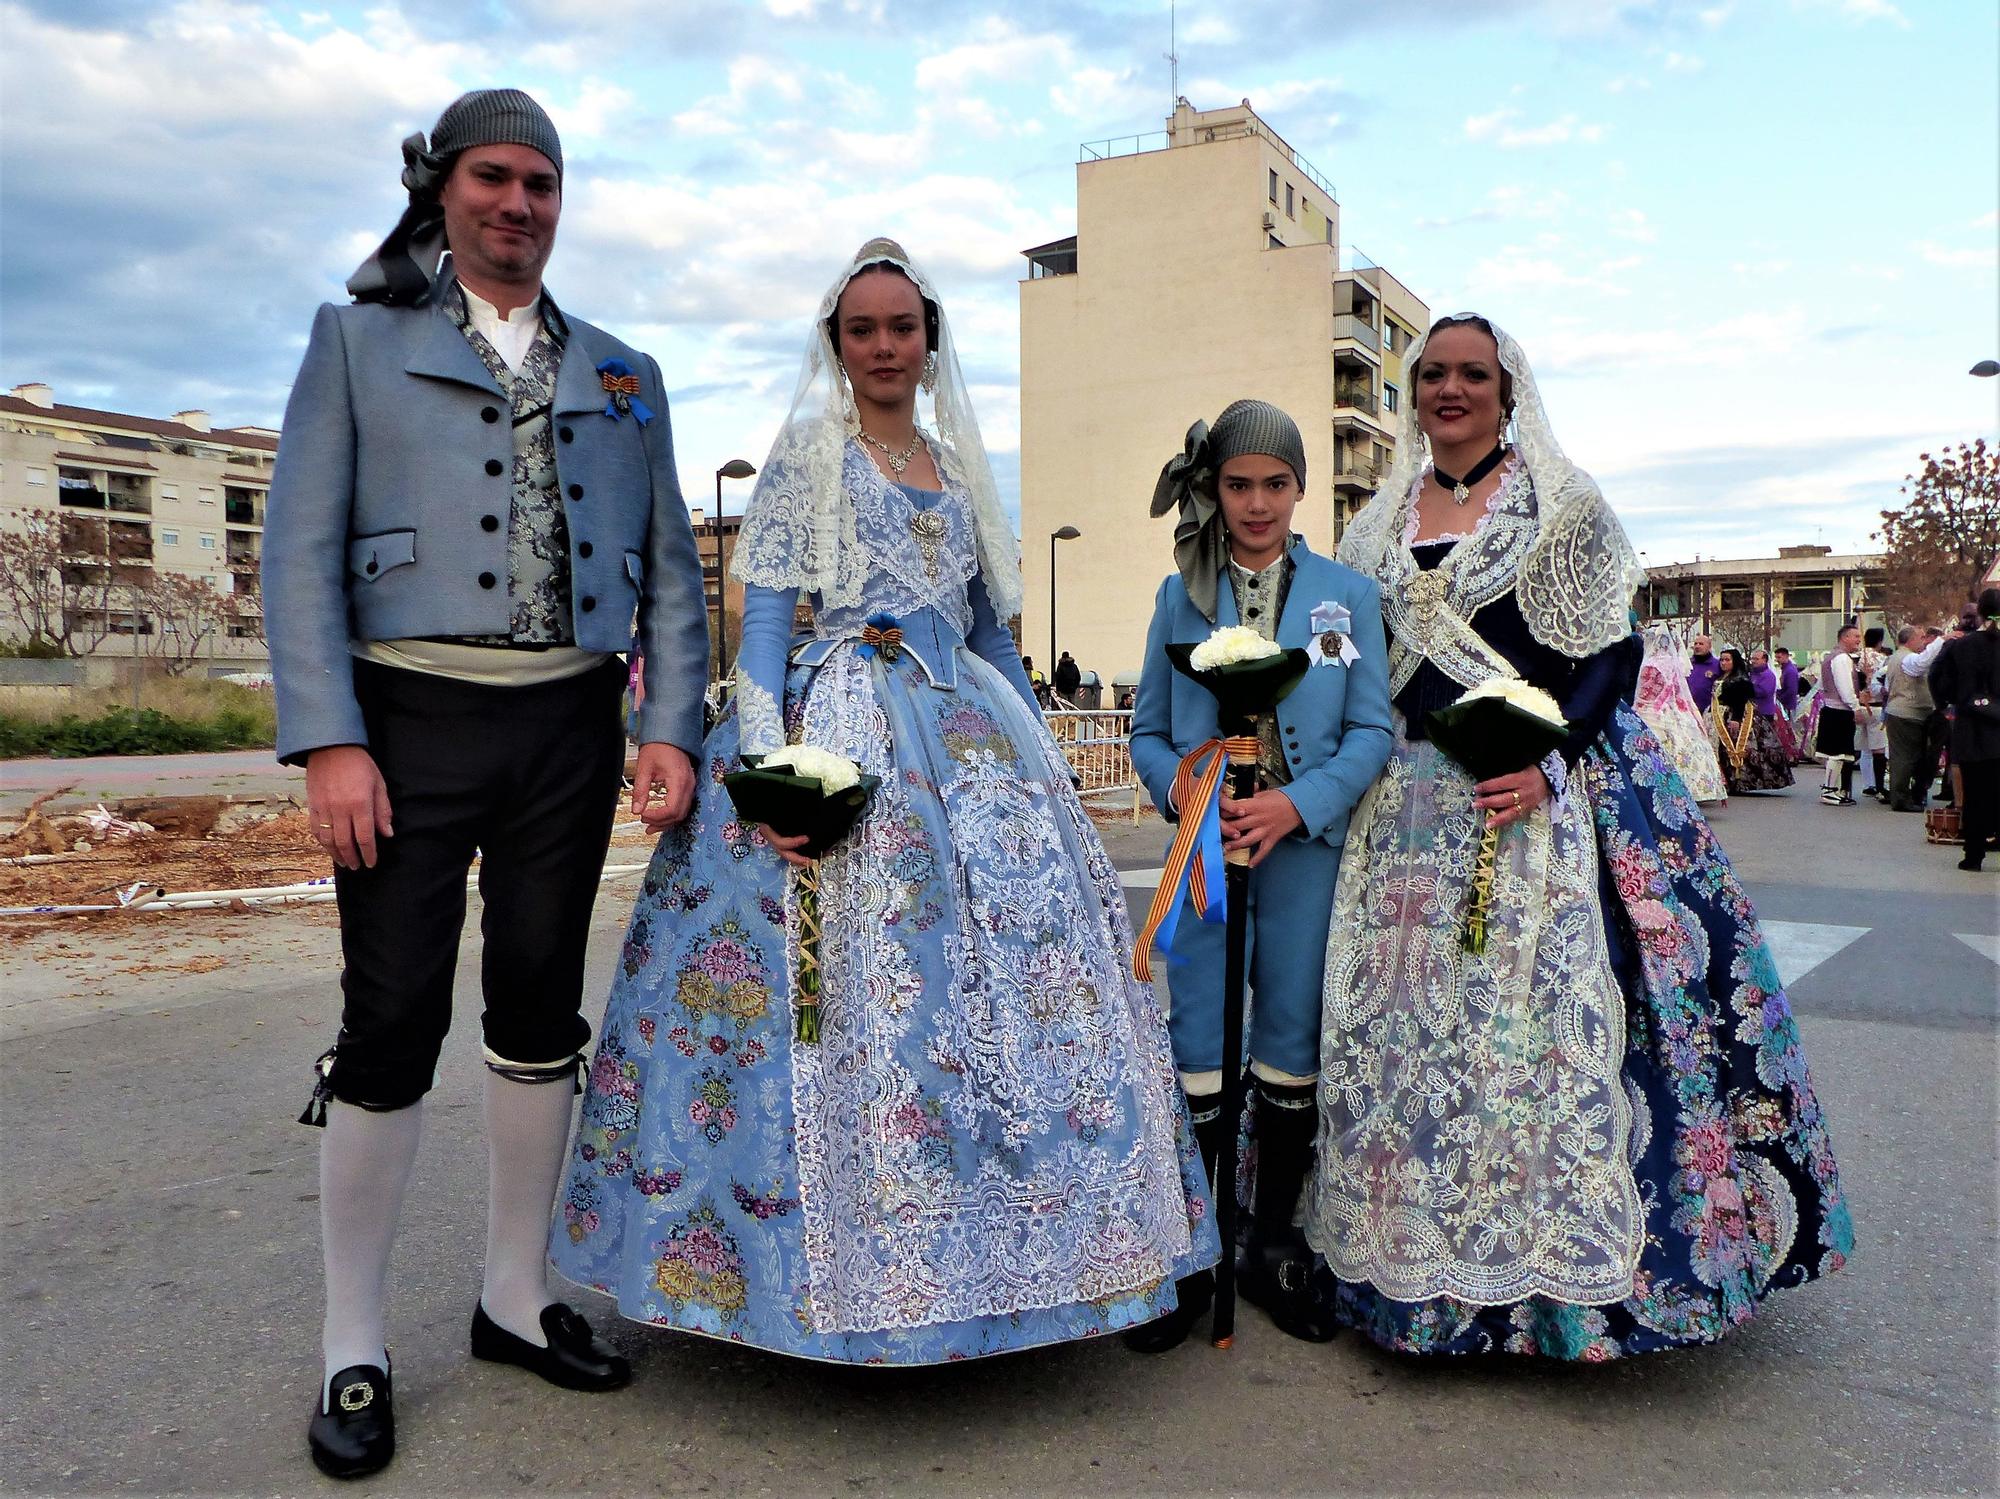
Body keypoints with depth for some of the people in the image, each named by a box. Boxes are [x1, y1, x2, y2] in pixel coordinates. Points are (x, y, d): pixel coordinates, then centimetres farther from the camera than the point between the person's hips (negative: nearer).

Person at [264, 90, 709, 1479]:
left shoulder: (622, 374, 16)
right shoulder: (359, 341, 8)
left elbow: (672, 566, 13)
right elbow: (302, 548, -2)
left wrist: (671, 726, 1)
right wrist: (329, 742, -12)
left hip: (569, 724, 3)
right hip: (413, 712, -3)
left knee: (541, 1011, 9)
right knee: (393, 1018, -2)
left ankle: (516, 1296, 26)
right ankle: (354, 1349, 14)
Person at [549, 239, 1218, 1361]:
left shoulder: (959, 469, 20)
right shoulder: (810, 454, 5)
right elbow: (763, 618, -5)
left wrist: (1046, 752, 18)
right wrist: (764, 762, -18)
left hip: (965, 735, 6)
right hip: (843, 733, -5)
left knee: (1021, 950, -1)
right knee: (857, 977, -13)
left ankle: (993, 1253, 10)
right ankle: (855, 1276, -2)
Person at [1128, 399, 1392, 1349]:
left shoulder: (1348, 594, 6)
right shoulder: (1179, 596, 8)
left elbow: (1372, 731, 0)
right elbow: (1149, 733, 8)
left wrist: (1298, 804, -16)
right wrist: (1186, 798, -12)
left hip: (1307, 851, 0)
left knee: (1292, 1051, 9)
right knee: (1198, 1054, 1)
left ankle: (1275, 1250, 24)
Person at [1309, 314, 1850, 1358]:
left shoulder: (1562, 505, 1)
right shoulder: (1381, 523, 15)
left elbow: (1611, 652, -4)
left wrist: (1546, 760, -18)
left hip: (1533, 794, -4)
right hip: (1407, 807, 5)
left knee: (1535, 1011, -7)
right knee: (1400, 1023, 5)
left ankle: (1556, 1259, 7)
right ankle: (1419, 1253, 20)